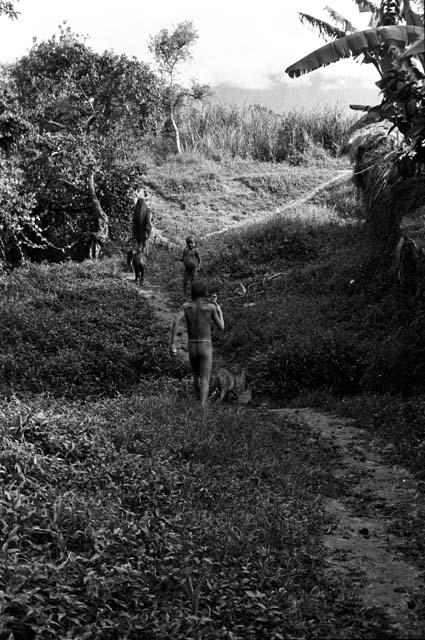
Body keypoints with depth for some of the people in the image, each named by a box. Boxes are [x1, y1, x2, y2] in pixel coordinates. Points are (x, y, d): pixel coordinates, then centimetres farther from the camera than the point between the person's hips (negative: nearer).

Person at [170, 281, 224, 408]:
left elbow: (175, 321, -17)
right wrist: (220, 311, 16)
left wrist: (172, 343, -16)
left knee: (196, 376, 27)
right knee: (205, 381, -8)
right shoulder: (211, 307, -7)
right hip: (206, 348, -3)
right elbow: (221, 327, -1)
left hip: (192, 348, 3)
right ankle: (202, 408, -29)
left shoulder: (186, 306, 0)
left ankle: (200, 404, 41)